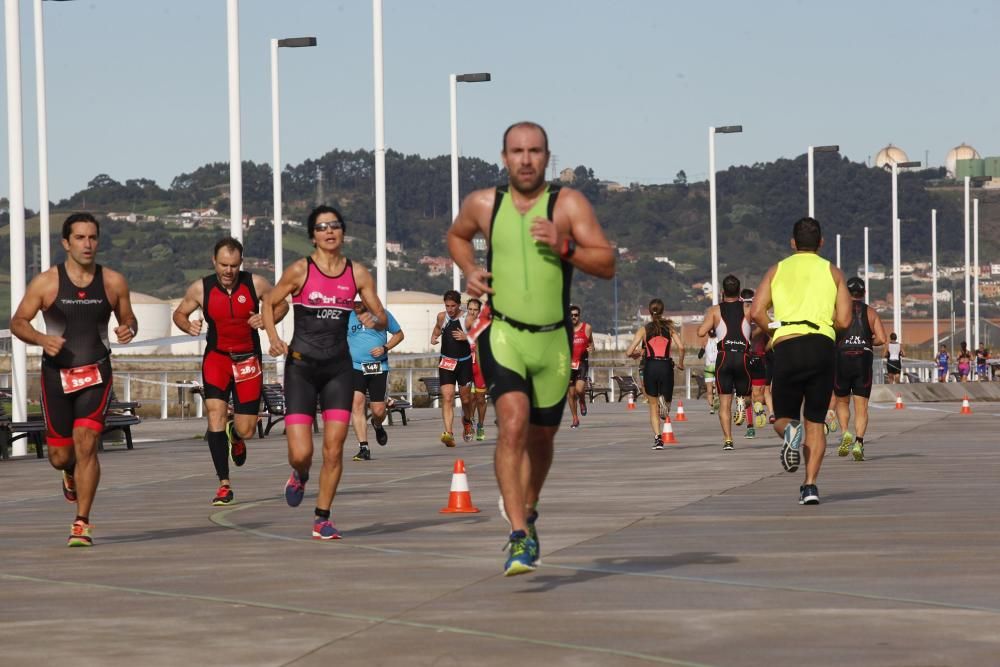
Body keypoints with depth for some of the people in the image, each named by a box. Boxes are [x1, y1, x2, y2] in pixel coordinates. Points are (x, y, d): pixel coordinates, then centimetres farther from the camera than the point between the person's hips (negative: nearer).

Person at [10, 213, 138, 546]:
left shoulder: (113, 282, 0)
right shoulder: (46, 282, -5)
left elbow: (128, 318, 13)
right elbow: (18, 322, 0)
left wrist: (128, 329, -12)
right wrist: (42, 339, -20)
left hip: (96, 373, 0)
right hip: (57, 373, 0)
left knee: (86, 444, -15)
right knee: (59, 456, 6)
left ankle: (82, 523, -7)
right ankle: (71, 473, 45)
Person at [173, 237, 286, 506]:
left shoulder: (256, 284, -9)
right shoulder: (200, 289, -8)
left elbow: (281, 304, 6)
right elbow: (179, 313, 7)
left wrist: (267, 319, -16)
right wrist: (188, 326, -15)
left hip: (248, 360, 0)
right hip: (216, 357, 0)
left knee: (246, 430, 0)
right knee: (215, 412, -21)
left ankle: (235, 437, 43)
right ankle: (224, 485, -14)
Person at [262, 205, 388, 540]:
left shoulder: (357, 273, 4)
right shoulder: (300, 270, -4)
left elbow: (382, 318, 10)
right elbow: (269, 303, 8)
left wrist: (374, 320, -14)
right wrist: (273, 338, -9)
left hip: (339, 367, 2)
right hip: (301, 365, -2)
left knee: (334, 448, -4)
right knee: (300, 453, -9)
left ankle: (322, 519, 12)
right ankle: (299, 476, 29)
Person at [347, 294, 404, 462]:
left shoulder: (382, 314, 2)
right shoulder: (346, 317, 3)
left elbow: (399, 334, 11)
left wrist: (385, 348, -5)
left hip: (379, 368, 0)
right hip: (355, 367, 0)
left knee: (378, 411, -1)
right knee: (356, 404, -17)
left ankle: (377, 425, 38)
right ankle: (364, 448, -14)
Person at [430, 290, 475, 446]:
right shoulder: (442, 316, 1)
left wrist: (466, 337, -22)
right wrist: (434, 337, 3)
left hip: (464, 362, -1)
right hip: (446, 362, 1)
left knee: (466, 398, 12)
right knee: (447, 398, -14)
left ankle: (467, 421, 44)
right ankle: (448, 433, -22)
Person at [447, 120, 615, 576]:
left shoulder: (568, 204, -2)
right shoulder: (483, 204, 4)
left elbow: (607, 265, -6)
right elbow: (457, 236, 26)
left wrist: (564, 247, -22)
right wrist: (469, 271, 7)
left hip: (553, 338, 1)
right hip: (503, 334, -1)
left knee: (541, 436, 15)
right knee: (513, 423, -22)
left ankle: (528, 511, 44)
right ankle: (520, 537, -25)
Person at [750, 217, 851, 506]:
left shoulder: (777, 270, 14)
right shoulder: (832, 272, 13)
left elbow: (756, 312, 2)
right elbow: (844, 320, 4)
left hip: (787, 349, 0)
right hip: (822, 346, 0)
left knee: (783, 418, 13)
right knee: (815, 422, 9)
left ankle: (789, 430, -25)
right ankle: (810, 486, -5)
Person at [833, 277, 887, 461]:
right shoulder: (870, 312, 8)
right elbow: (881, 339, -2)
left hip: (842, 358, 0)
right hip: (864, 360, 0)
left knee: (842, 401, 16)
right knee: (861, 406, 2)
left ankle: (846, 433, -7)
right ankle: (859, 442, -14)